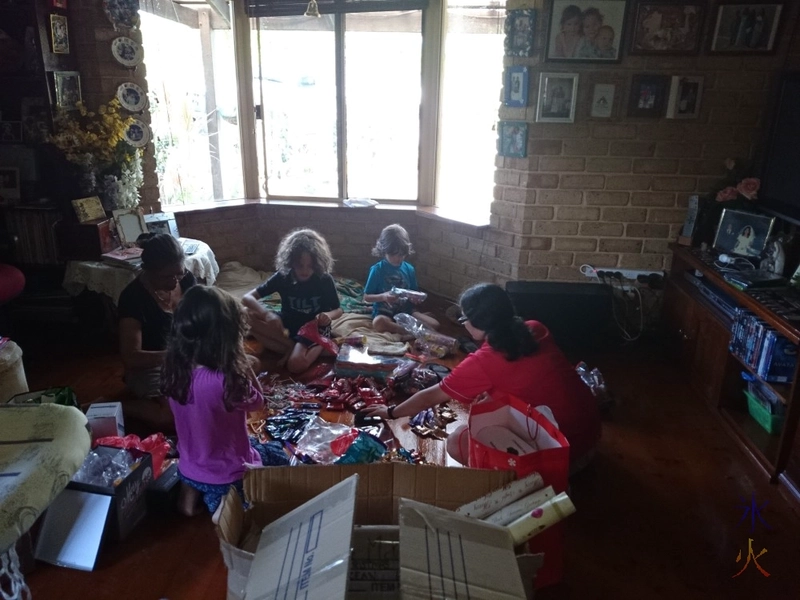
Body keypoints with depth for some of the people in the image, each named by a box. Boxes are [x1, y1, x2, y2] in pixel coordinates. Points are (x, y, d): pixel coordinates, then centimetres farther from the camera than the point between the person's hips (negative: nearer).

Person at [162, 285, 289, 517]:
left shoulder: (175, 370, -13)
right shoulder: (226, 380, -35)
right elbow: (257, 401, -14)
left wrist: (242, 364, -5)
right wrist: (243, 361, -19)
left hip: (189, 468, 5)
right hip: (228, 476, -4)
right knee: (279, 454, 23)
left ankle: (192, 490, 14)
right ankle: (220, 498, 10)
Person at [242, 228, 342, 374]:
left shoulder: (325, 280, -16)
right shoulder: (282, 276, -13)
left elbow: (338, 310, -3)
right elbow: (247, 298, -18)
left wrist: (329, 315, -30)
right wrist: (267, 314, -40)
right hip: (288, 327, 4)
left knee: (296, 365, -33)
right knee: (249, 314, -23)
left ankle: (320, 345, -4)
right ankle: (293, 348, -17)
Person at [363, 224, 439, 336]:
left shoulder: (409, 269, 4)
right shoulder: (377, 270, -7)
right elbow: (366, 297, -4)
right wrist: (383, 296, -23)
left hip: (406, 311, 4)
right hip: (384, 313, -3)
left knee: (434, 324, -18)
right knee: (378, 322, -40)